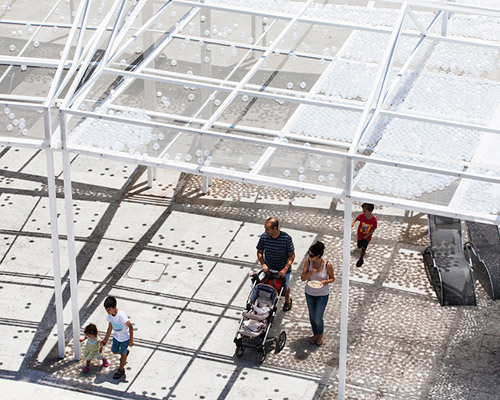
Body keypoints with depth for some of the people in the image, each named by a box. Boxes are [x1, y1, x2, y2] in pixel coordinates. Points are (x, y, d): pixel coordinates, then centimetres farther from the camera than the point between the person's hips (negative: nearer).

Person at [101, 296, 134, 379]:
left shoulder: (121, 315, -36)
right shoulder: (109, 316, -16)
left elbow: (130, 326, -27)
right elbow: (110, 328, 0)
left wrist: (131, 340, -22)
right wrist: (105, 340, 6)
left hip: (125, 338, -6)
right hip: (116, 337, 6)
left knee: (123, 353, 13)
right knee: (114, 351, 20)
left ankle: (121, 370, 35)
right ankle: (125, 352, 52)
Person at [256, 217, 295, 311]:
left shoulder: (286, 238, -27)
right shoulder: (264, 237, -19)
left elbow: (292, 256, -17)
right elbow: (259, 252, -4)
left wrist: (285, 269, -26)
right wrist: (263, 264, -19)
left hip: (283, 269, -2)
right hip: (269, 268, 2)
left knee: (285, 287, 20)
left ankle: (287, 300, 50)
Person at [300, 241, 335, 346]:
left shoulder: (328, 265, -23)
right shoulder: (308, 261, -16)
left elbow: (332, 278, -6)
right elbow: (303, 278, -12)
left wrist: (324, 281, -26)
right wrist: (310, 273, -31)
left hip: (322, 294, -3)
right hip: (309, 293, 3)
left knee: (317, 319, 0)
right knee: (312, 316, 18)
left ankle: (320, 334, 32)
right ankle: (315, 334, 44)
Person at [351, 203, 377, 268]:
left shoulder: (374, 220, -29)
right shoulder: (362, 216, -24)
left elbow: (373, 228, -15)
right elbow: (356, 218, -2)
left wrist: (367, 235, -19)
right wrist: (353, 222, -22)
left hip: (367, 236, -3)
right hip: (360, 234, 3)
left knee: (363, 247, -5)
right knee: (359, 246, 19)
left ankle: (361, 259, 18)